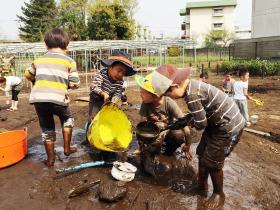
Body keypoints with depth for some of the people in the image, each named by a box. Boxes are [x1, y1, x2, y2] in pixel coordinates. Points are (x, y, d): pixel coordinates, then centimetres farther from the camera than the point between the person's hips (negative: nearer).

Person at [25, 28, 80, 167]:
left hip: (38, 98, 3)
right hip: (58, 98, -3)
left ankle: (50, 159, 27)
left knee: (47, 128, 18)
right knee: (67, 119, 26)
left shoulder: (39, 60, 18)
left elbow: (29, 75, 32)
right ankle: (67, 148, 27)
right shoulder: (69, 61, 7)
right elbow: (75, 83, 2)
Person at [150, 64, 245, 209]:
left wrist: (191, 123, -3)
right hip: (218, 122, 10)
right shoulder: (191, 86, -1)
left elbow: (201, 124, -23)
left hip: (229, 126, -10)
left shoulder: (191, 95, -30)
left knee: (212, 162, 2)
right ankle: (201, 187, 36)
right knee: (202, 154, 17)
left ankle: (219, 195, 26)